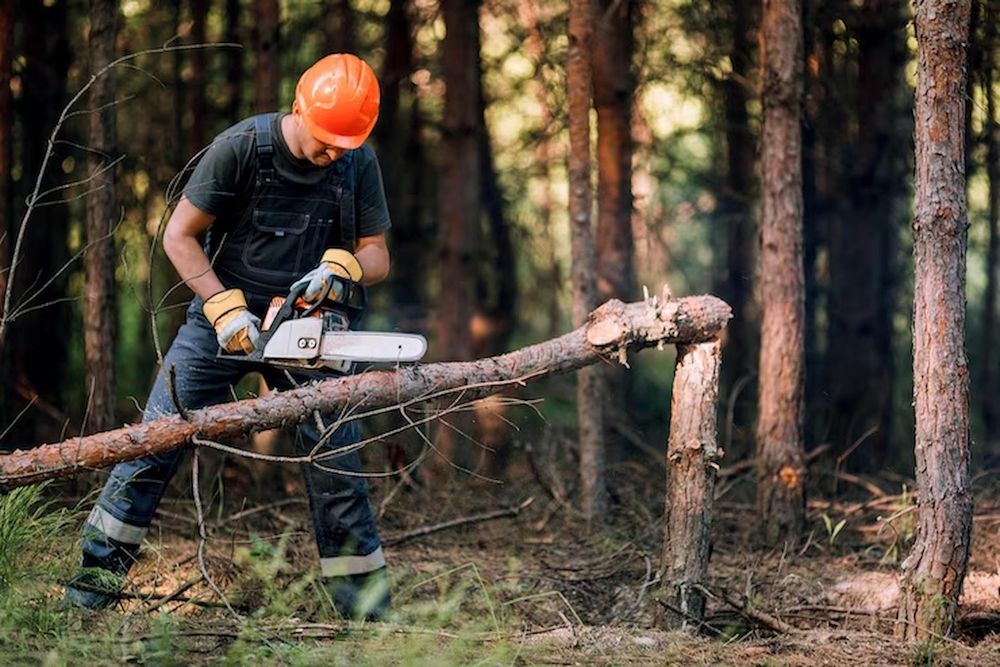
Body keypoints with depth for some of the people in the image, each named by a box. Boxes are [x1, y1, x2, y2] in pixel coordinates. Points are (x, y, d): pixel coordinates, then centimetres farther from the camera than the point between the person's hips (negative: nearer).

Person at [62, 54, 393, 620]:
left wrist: (341, 266, -25)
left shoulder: (358, 164, -7)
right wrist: (225, 308, -20)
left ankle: (367, 610, 8)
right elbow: (180, 236, -11)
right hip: (225, 315, -2)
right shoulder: (241, 147, -16)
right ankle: (93, 582, 3)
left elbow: (376, 256, -2)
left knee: (337, 463, 0)